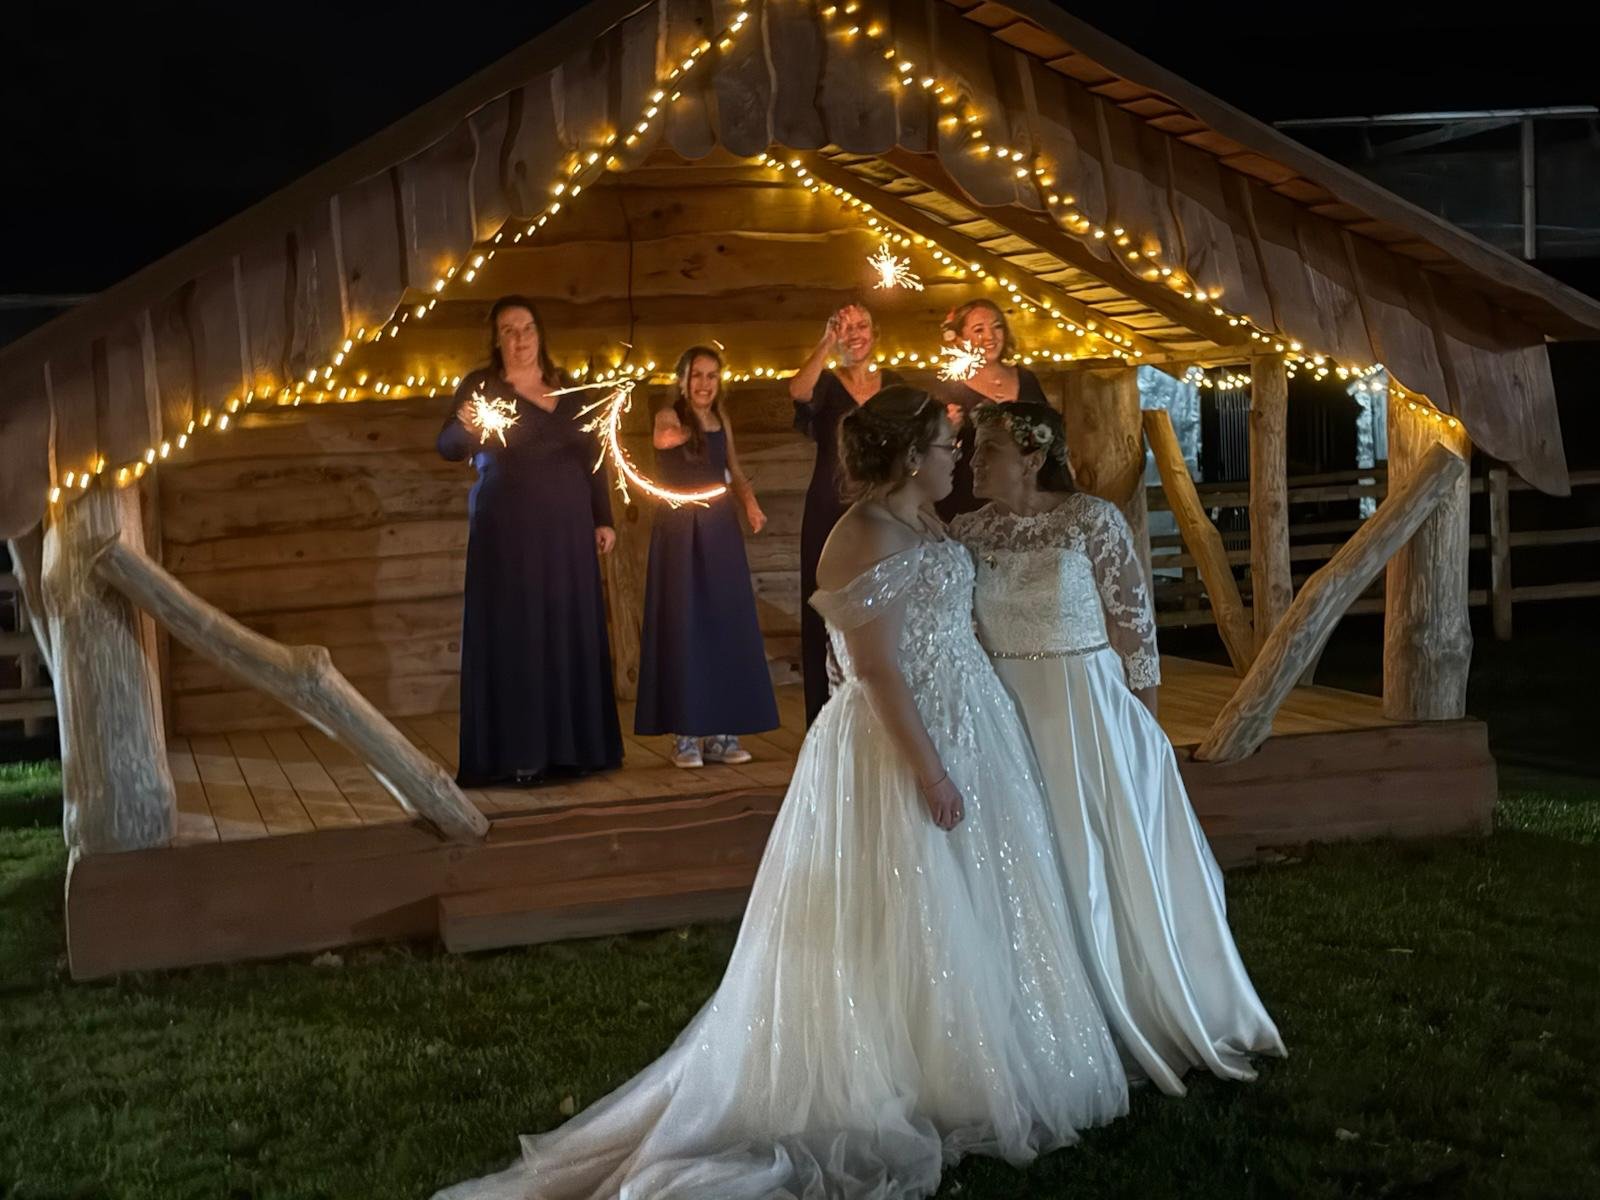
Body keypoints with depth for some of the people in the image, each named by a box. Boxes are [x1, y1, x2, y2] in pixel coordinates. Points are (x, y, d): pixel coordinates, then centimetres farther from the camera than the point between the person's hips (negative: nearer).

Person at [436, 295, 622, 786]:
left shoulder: (567, 388, 12)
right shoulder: (481, 386, -1)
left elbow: (591, 456, 14)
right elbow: (448, 447, -12)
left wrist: (603, 520, 7)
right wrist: (465, 425, -34)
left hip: (566, 531, 4)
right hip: (508, 533, -4)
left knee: (569, 633, 5)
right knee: (513, 635, -6)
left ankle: (568, 747, 11)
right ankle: (513, 755, -6)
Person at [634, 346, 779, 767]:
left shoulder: (722, 422, 12)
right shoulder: (669, 419, -4)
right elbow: (671, 436, -26)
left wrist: (751, 504, 4)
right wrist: (670, 435, -47)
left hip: (721, 534, 5)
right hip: (680, 536, -5)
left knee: (727, 629, 5)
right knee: (684, 629, -3)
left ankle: (721, 734, 12)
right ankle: (685, 736, 2)